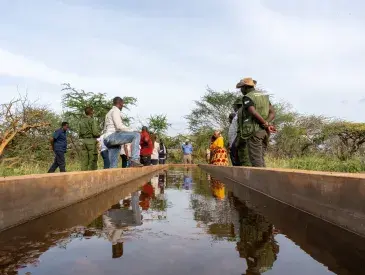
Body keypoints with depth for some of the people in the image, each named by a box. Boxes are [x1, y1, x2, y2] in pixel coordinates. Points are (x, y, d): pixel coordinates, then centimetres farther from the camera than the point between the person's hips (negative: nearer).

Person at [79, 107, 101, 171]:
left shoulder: (81, 121, 13)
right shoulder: (92, 120, -7)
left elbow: (79, 134, 15)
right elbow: (95, 132, -14)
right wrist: (99, 135, 5)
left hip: (83, 141, 6)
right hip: (91, 141, -6)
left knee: (84, 161, 6)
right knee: (92, 161, -3)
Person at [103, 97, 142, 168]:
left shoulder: (109, 113, 30)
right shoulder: (116, 111, -1)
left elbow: (105, 130, 30)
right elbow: (119, 126, -15)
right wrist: (132, 131, -5)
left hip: (107, 139, 10)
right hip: (112, 136, -10)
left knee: (113, 165, 6)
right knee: (136, 135, -18)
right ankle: (135, 160, -31)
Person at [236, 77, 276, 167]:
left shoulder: (247, 97, -7)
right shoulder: (264, 96, 18)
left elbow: (254, 113, -23)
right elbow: (272, 113, 7)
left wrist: (266, 124, -14)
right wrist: (266, 124, -6)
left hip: (254, 131, -8)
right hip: (264, 132, 8)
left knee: (256, 160, -4)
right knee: (260, 159, 13)